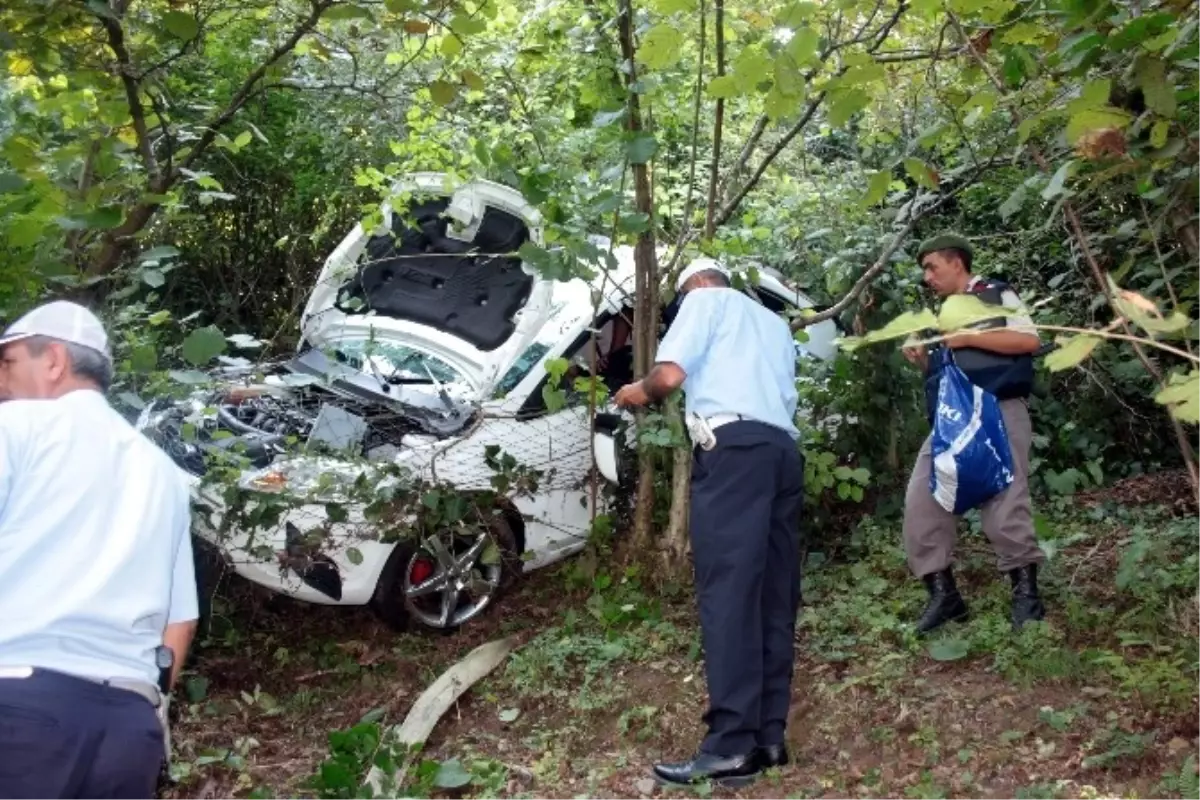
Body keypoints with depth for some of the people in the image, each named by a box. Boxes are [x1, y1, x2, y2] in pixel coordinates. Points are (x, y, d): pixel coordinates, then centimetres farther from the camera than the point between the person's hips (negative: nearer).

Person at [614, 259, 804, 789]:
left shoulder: (707, 300, 11)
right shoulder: (774, 323, 34)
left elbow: (671, 373, -4)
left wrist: (641, 392, 17)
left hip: (733, 445, -8)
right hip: (783, 449, 8)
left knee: (727, 589, -14)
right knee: (774, 594, 5)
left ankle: (730, 745, -19)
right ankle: (769, 736, 5)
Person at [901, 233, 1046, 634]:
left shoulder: (995, 295, 7)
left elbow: (1029, 340, -8)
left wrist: (968, 338, -11)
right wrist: (923, 361, 7)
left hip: (996, 411, -7)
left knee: (1004, 503, -13)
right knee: (921, 502, -7)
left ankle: (1025, 593, 0)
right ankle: (943, 594, -1)